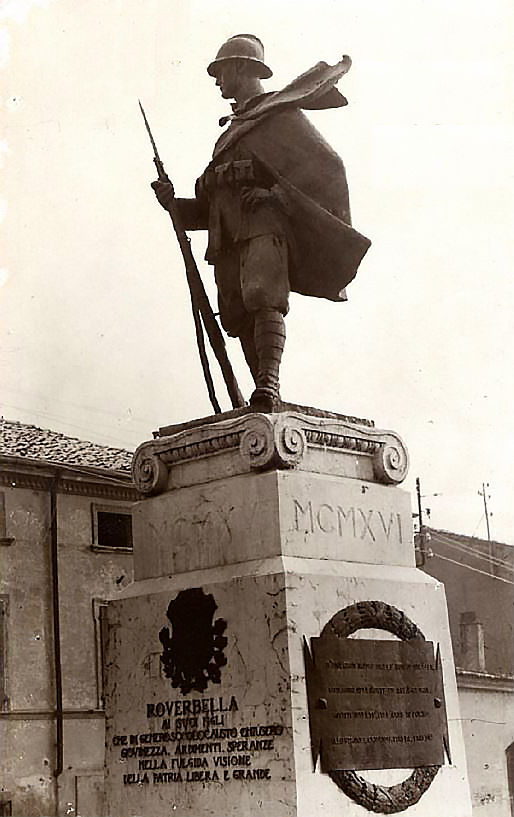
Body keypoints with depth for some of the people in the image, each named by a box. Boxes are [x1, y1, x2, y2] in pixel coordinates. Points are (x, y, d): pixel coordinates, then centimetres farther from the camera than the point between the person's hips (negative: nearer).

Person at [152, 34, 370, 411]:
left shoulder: (282, 114, 11)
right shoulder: (232, 131, 34)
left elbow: (328, 166, -1)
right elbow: (208, 206, 33)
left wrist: (276, 193, -10)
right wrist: (174, 203, 16)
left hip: (264, 225, -7)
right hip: (228, 238, 7)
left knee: (265, 300, -26)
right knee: (244, 323, -4)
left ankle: (268, 386, -40)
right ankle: (264, 408, -6)